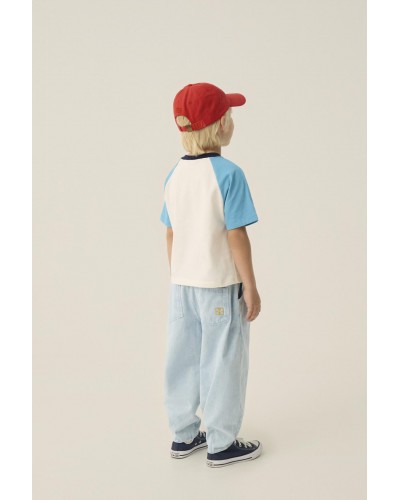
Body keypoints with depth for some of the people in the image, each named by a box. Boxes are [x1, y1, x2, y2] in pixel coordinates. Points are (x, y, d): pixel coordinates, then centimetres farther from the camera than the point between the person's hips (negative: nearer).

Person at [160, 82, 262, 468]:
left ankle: (183, 435, 29)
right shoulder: (228, 174, -17)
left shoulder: (174, 175, 3)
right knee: (222, 362, 6)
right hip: (220, 285, -6)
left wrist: (177, 280, 17)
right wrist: (251, 287, -10)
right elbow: (236, 236, -18)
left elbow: (171, 235, 7)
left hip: (182, 285, 6)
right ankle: (221, 445, 18)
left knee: (182, 360, 15)